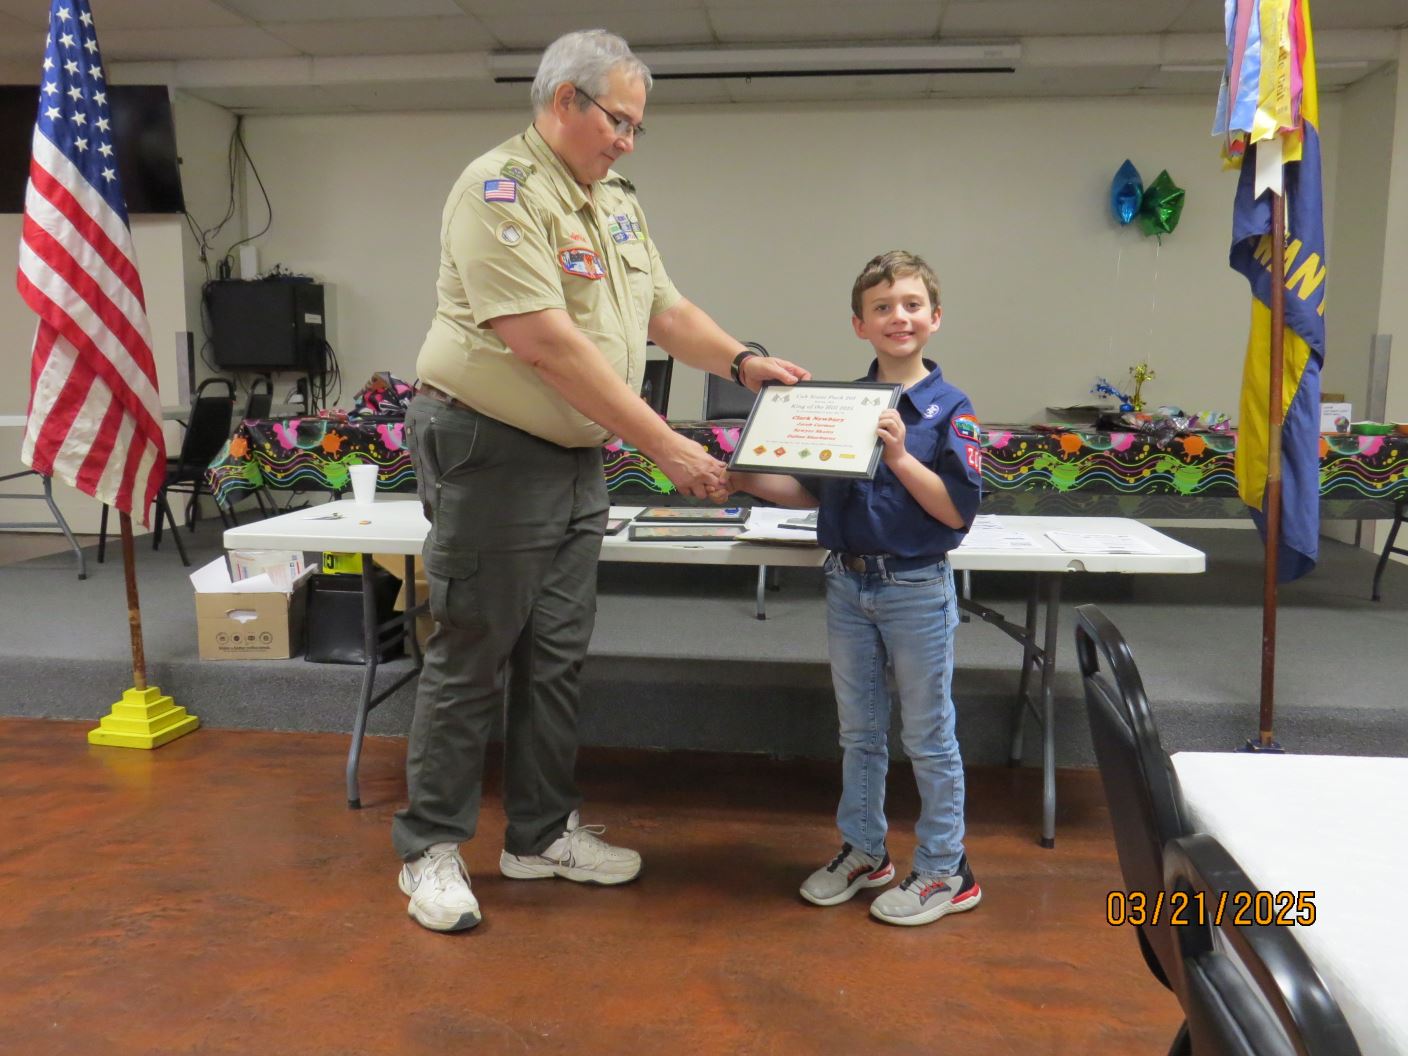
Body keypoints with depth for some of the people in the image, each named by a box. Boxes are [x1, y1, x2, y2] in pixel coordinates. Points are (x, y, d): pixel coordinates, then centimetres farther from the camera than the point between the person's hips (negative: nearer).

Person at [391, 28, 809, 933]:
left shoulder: (617, 200, 13)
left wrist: (743, 362, 1)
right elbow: (546, 344, -24)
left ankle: (544, 832, 28)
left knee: (558, 656, 13)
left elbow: (663, 308, 18)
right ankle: (432, 848, 18)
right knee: (472, 657, 1)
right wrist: (664, 444, -24)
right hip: (492, 453, -8)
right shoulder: (501, 189, -15)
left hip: (577, 458, 8)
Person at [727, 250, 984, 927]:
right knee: (859, 731, 17)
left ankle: (946, 871, 24)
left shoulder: (948, 409, -9)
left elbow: (957, 511, -16)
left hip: (917, 590, -4)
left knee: (928, 736, 8)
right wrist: (754, 483, -6)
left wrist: (899, 454, -25)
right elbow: (813, 491, 10)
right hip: (848, 586, 5)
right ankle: (863, 851, 34)